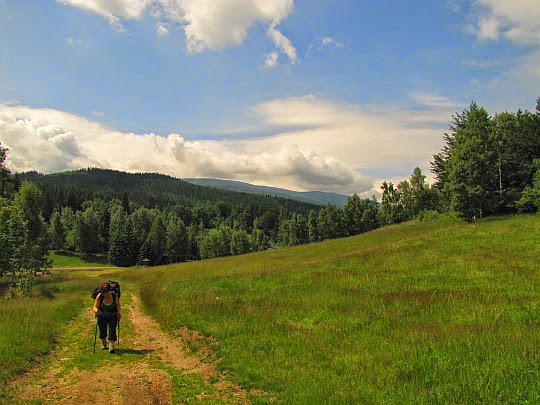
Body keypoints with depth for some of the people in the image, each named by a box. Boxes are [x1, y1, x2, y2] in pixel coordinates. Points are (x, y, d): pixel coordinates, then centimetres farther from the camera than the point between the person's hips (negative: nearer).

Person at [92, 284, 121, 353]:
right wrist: (96, 310, -45)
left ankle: (111, 346, -18)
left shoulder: (114, 296, -19)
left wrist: (119, 312, -8)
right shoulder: (99, 296, -22)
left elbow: (117, 304, 1)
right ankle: (103, 343, 37)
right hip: (102, 316, 1)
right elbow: (95, 307, -23)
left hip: (112, 316, -1)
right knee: (102, 331, 7)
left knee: (112, 330, -16)